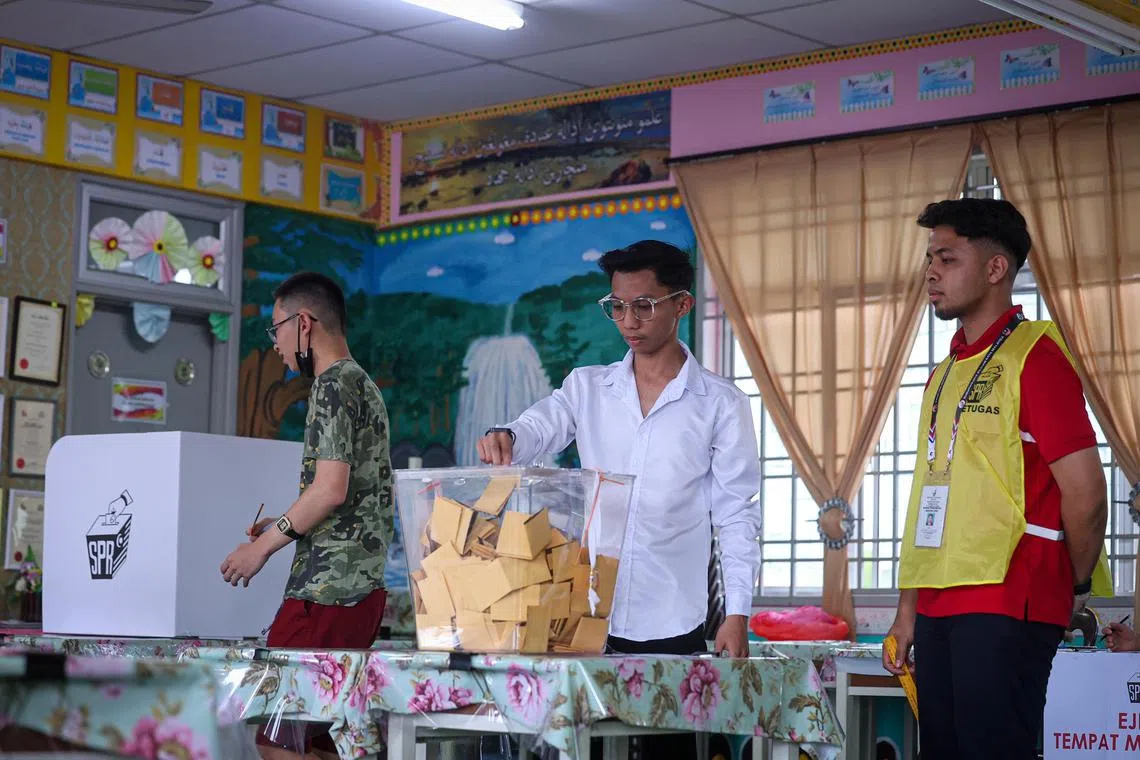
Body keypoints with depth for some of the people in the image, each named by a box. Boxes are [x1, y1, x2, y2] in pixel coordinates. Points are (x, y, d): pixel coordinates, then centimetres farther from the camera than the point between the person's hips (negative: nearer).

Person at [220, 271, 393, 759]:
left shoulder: (334, 386, -9)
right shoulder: (364, 384, 20)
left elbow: (331, 489, -19)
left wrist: (264, 546, -10)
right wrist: (280, 528, 20)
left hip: (326, 589, -10)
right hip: (363, 585, 10)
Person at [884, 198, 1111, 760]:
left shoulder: (1034, 356, -8)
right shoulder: (944, 375, 17)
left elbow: (1085, 492, -12)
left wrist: (1073, 587, 1)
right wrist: (909, 607, 14)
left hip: (1005, 608, -8)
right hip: (939, 607, 8)